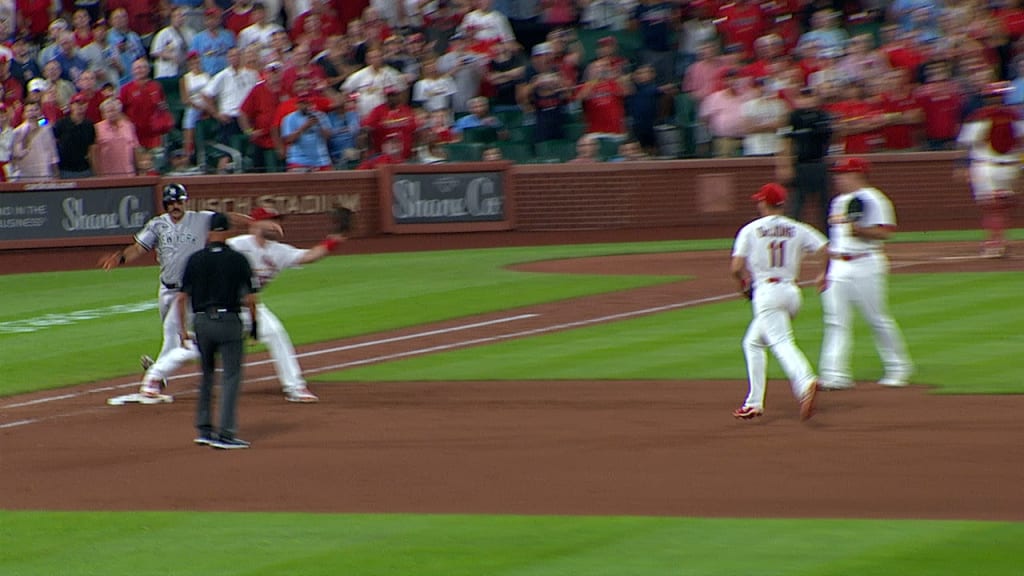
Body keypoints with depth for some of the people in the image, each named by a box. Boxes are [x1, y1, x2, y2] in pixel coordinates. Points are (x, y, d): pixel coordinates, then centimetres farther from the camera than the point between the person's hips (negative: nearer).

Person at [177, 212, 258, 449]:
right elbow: (249, 299, -6)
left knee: (207, 375, 17)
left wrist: (182, 330, 9)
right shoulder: (237, 260, -4)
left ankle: (204, 429, 20)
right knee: (231, 376, 1)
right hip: (229, 321, -3)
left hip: (202, 321, 3)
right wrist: (254, 325, 7)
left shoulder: (195, 259, 3)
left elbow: (181, 298, 2)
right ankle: (225, 434, -5)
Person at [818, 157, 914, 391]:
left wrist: (858, 230, -27)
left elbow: (884, 232, -16)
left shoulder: (873, 200, -7)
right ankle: (836, 375, -5)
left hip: (866, 265, -7)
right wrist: (826, 271, 21)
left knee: (878, 319, -1)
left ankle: (898, 368, 12)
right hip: (838, 266, 7)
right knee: (836, 321, -2)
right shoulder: (838, 202, 18)